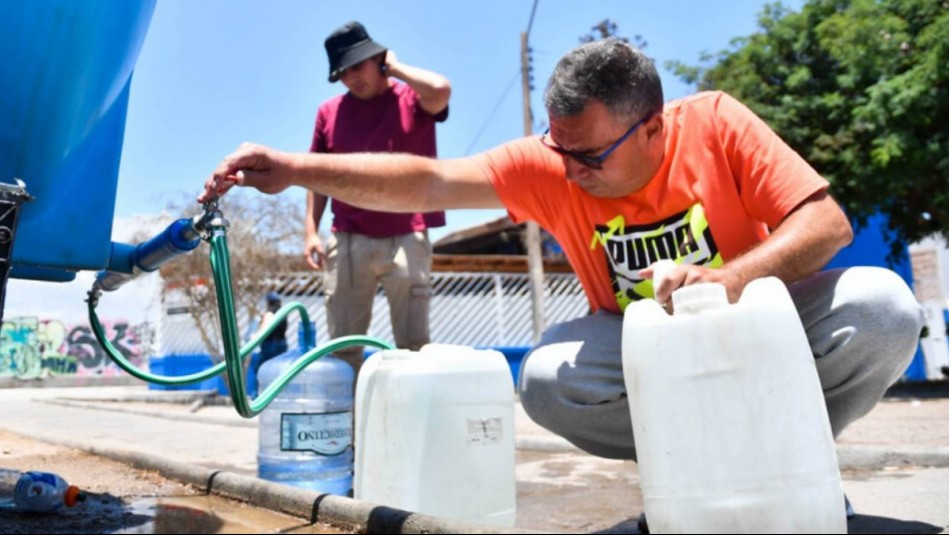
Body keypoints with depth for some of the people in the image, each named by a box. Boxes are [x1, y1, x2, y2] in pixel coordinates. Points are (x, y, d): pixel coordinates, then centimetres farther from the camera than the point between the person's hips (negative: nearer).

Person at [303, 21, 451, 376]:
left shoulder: (412, 99, 2)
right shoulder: (329, 111, 11)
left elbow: (441, 90, -22)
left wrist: (395, 67, -5)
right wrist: (311, 232, 6)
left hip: (406, 239, -3)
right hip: (347, 242, 3)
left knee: (413, 342, 2)